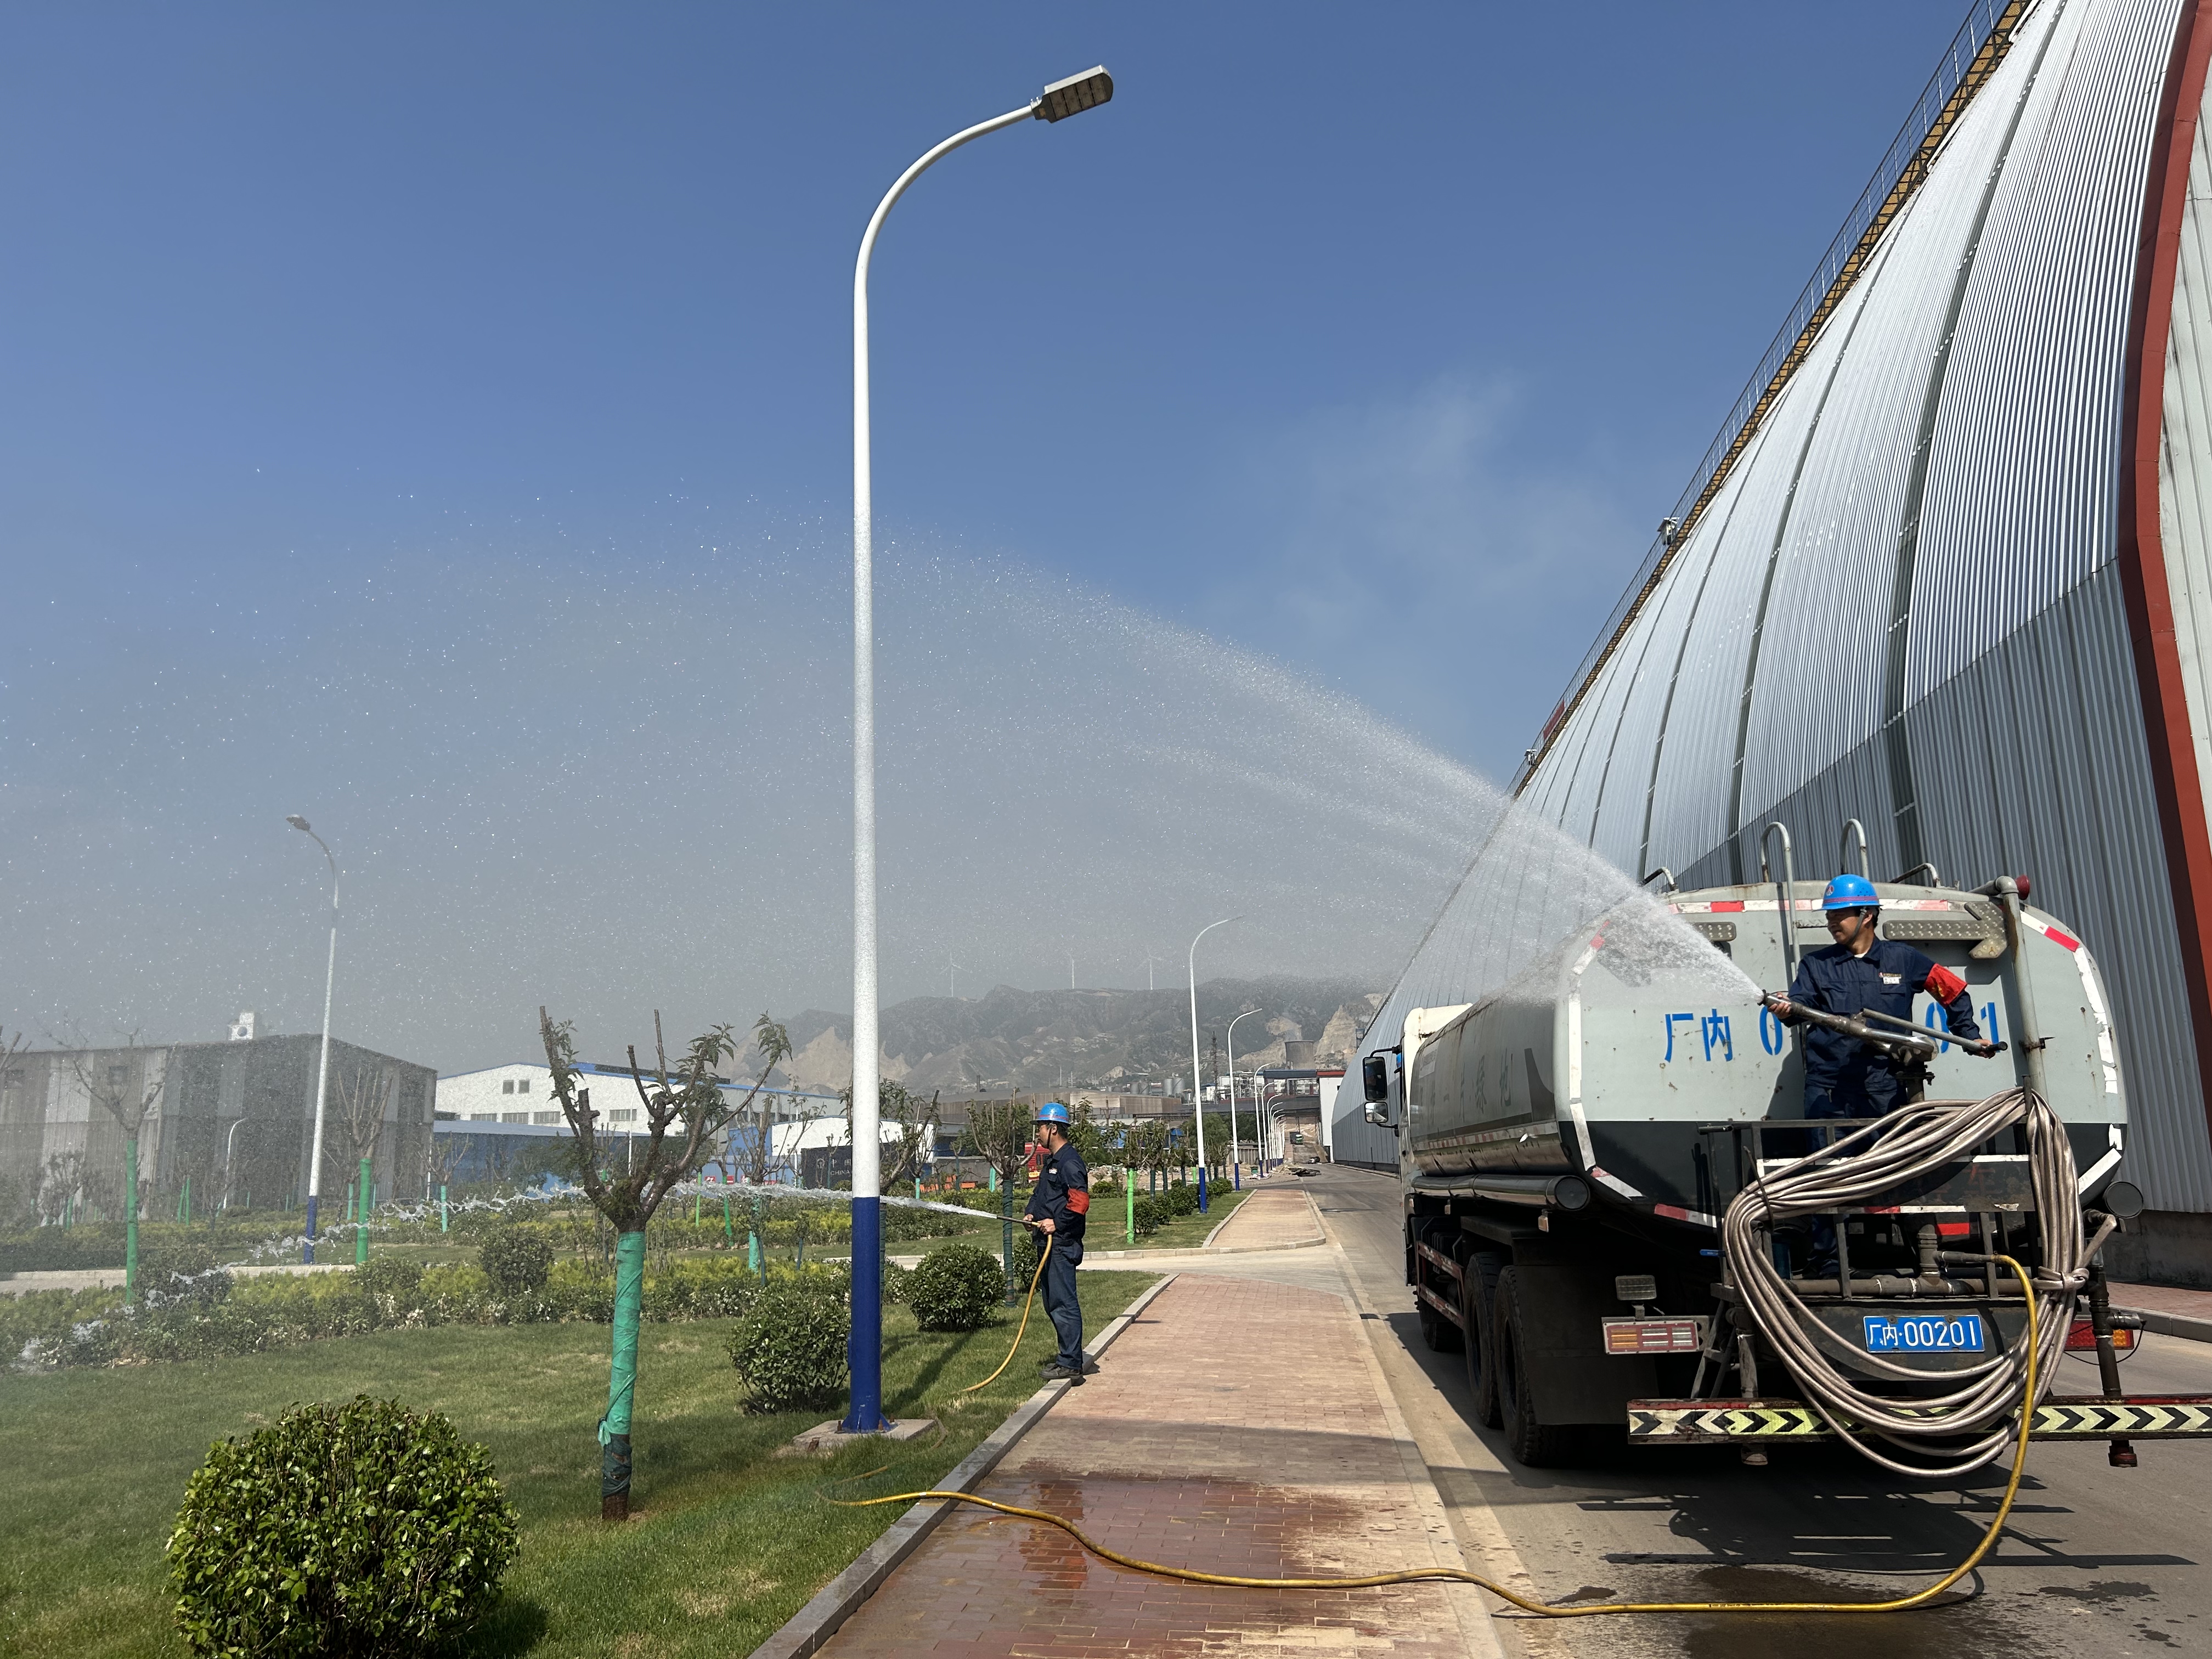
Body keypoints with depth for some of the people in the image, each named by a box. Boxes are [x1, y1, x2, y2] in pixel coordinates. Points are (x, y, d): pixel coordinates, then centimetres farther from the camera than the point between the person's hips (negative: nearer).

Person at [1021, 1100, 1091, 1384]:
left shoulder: (1070, 1161, -14)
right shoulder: (1050, 1160, 19)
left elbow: (1080, 1202, -22)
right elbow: (1039, 1192, 27)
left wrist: (1057, 1223, -20)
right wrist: (1030, 1213, 9)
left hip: (1063, 1244, -11)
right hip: (1049, 1242, 11)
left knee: (1063, 1303, -10)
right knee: (1052, 1303, 16)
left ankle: (1071, 1364, -7)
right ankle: (1067, 1355, 25)